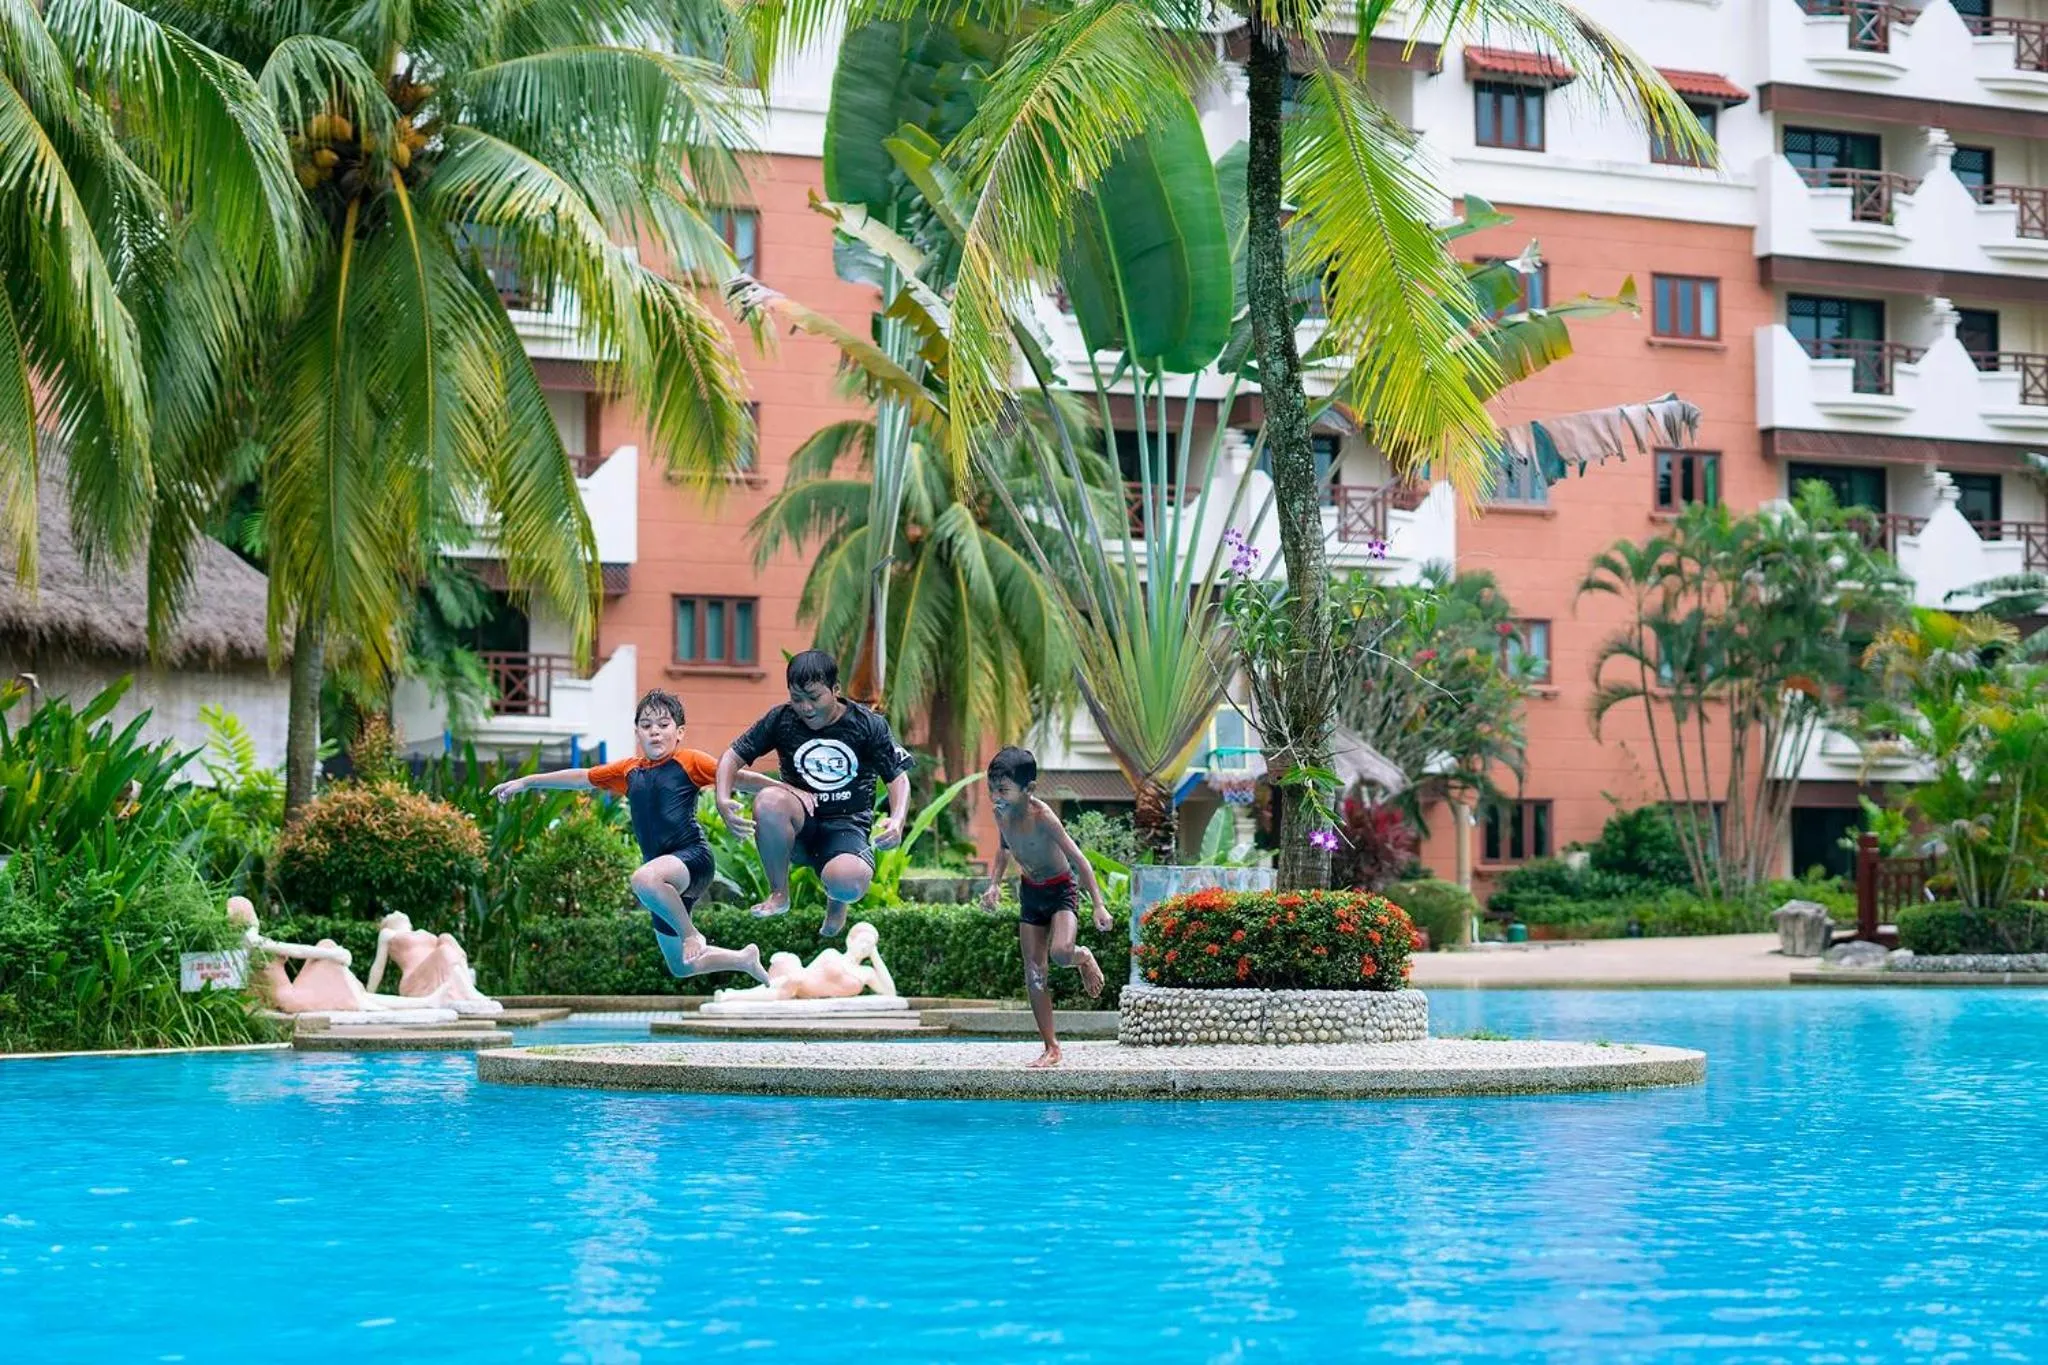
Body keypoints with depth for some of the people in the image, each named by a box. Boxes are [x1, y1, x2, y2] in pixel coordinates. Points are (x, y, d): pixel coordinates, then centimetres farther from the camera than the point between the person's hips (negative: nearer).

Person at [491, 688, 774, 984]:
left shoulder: (689, 762, -2)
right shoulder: (629, 771, 14)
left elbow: (737, 778, -4)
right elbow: (581, 778, 21)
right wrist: (527, 782, 23)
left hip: (693, 859, -7)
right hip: (667, 879, 7)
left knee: (644, 879, -40)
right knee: (680, 967, 13)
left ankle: (691, 935, -19)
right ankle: (744, 959, 37)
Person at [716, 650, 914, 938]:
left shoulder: (868, 725, -4)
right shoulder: (781, 720, -2)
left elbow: (898, 776, -1)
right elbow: (733, 756, 2)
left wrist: (897, 821, -22)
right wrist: (723, 800, -18)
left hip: (847, 827, -2)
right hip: (800, 826, 2)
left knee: (849, 884, -37)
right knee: (768, 801, -35)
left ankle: (836, 901, 8)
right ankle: (779, 893, -11)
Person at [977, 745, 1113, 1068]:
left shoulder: (1041, 816, -28)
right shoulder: (1001, 813, -8)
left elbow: (1077, 858, -25)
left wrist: (1098, 905, -28)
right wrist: (994, 884, 5)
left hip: (1061, 889, -6)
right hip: (1030, 891, 6)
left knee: (1060, 953, -31)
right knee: (1033, 974, 2)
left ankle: (1084, 958, 7)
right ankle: (1051, 1048, 9)